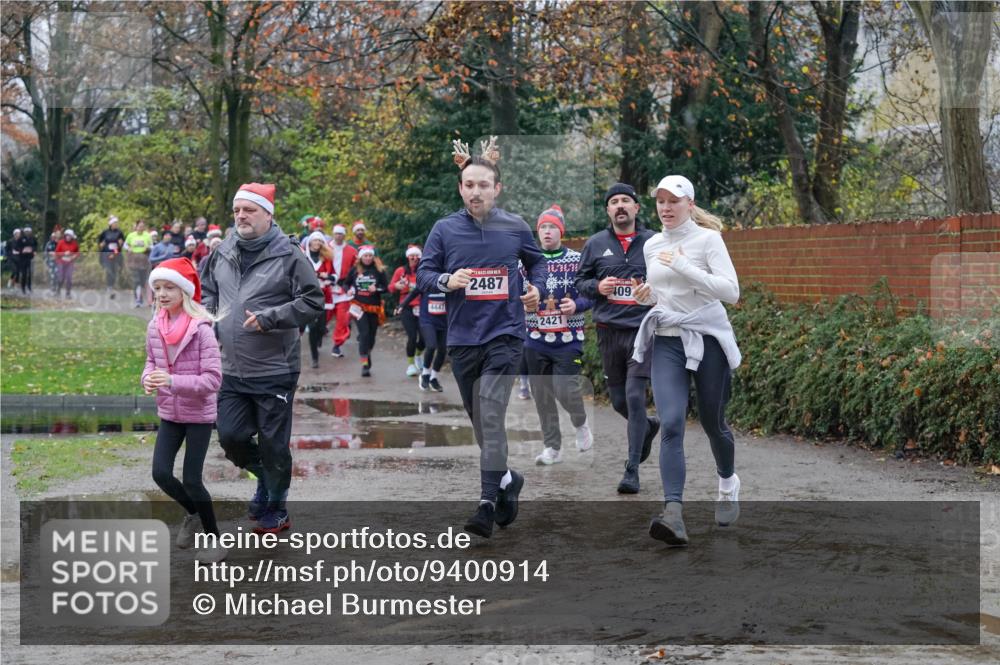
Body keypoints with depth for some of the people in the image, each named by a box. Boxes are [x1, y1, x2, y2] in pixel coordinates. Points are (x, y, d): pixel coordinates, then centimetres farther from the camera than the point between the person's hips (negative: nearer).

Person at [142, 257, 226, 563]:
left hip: (199, 414, -5)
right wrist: (148, 378, -11)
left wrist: (173, 381, -32)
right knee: (161, 473, 0)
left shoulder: (200, 328, -20)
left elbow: (212, 378, -22)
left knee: (191, 479, -3)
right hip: (169, 413, 5)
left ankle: (215, 538, 17)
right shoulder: (155, 327, -3)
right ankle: (193, 514, 30)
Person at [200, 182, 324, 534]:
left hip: (274, 372, -5)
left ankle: (275, 510, 22)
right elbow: (207, 291, 24)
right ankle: (266, 478, 34)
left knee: (273, 444, 4)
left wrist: (269, 318, -19)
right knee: (230, 437, 5)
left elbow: (313, 301, -12)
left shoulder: (288, 256, -10)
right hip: (232, 372, 5)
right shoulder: (222, 254, 7)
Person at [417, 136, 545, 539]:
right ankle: (507, 480, 35)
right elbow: (423, 274, 3)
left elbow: (536, 261, 20)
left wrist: (536, 287, 1)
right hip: (462, 339, 3)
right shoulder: (445, 229, 2)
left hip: (504, 335, -3)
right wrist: (446, 281, -17)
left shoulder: (515, 228, 3)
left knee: (491, 416, -17)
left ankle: (487, 505, -17)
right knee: (480, 422, 12)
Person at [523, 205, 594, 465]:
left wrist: (576, 305, -16)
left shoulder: (577, 260, 1)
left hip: (568, 339, -3)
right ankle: (552, 447, 15)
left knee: (565, 390, -12)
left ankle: (580, 424, 19)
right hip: (536, 339, 3)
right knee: (542, 394, 4)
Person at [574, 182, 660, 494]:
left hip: (643, 330, -3)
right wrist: (598, 286, -8)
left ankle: (632, 470, -7)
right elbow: (580, 281, 12)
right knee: (619, 401, 10)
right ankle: (648, 426, 43)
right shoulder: (596, 244, 7)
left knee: (634, 396, -12)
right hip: (609, 331, 3)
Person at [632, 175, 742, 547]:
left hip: (708, 338, -3)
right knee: (671, 425, -14)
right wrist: (647, 295, 2)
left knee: (713, 423, 9)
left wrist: (684, 266, -23)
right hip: (667, 341, 3)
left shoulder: (708, 239, -7)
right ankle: (674, 515, -25)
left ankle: (728, 485, 41)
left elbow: (732, 291, -17)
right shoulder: (651, 246, 10)